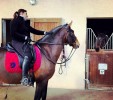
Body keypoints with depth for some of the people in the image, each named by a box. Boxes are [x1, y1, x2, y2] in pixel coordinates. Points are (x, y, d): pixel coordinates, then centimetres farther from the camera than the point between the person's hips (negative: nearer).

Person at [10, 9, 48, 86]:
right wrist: (25, 37, -20)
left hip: (25, 43, 10)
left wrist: (44, 33, 6)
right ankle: (24, 78, -33)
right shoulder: (15, 21, -4)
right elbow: (13, 33, -16)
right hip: (17, 42, -10)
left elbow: (34, 31, 17)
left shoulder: (24, 23, 21)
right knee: (28, 55, -29)